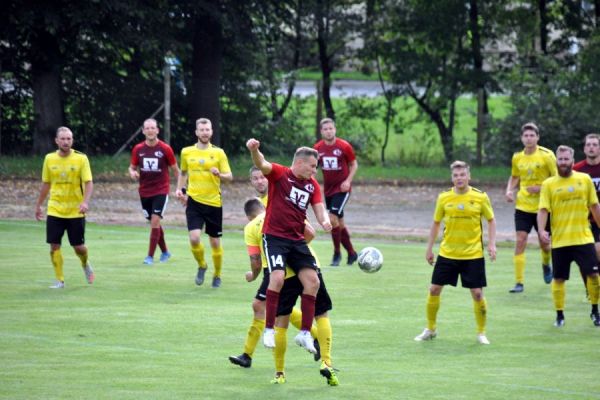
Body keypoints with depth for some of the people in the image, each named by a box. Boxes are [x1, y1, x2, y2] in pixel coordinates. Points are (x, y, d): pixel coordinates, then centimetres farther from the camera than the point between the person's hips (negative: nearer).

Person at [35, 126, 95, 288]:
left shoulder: (81, 159, -7)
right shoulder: (49, 159, 2)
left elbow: (88, 183, -10)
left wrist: (85, 202, -26)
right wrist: (38, 205, 17)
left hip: (76, 211, -2)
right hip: (55, 211, 2)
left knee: (79, 247, 2)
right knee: (54, 246, -5)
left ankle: (85, 265, 35)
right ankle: (59, 280, 7)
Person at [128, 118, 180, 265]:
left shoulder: (165, 149, -6)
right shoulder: (138, 149, 2)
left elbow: (175, 170, 1)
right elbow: (132, 167, 12)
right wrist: (132, 172, -12)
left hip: (161, 191, -4)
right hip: (144, 191, 4)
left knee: (155, 221, -14)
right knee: (154, 223, 11)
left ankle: (150, 256, -11)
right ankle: (165, 252, 30)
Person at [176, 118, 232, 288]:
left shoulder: (218, 153, -1)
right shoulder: (186, 152, 5)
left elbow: (229, 177, -2)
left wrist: (219, 174, -22)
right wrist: (180, 189, 7)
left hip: (214, 203, -1)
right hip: (194, 201, 1)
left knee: (215, 242, 5)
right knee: (194, 238, -14)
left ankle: (217, 275, 25)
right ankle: (201, 266, 14)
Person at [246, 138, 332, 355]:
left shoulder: (312, 185, 12)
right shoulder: (280, 174, -5)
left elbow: (319, 208, 8)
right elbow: (262, 165, -22)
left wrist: (325, 221, -17)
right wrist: (254, 150, -45)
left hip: (297, 240, 6)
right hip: (274, 237, -6)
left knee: (312, 281, -2)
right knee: (278, 277, -24)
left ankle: (305, 333, 8)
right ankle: (269, 329, -14)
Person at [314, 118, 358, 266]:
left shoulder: (344, 146, -12)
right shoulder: (318, 148, -1)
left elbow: (354, 165, 0)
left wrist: (348, 181, -12)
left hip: (342, 188, -5)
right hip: (328, 188, 5)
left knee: (333, 218, -17)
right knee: (339, 222, 11)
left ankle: (337, 254, -3)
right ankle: (351, 253, 25)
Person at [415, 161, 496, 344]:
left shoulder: (480, 197, -5)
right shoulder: (444, 198, -1)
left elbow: (491, 220, 5)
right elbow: (436, 223, 10)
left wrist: (491, 244, -6)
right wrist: (429, 248, 10)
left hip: (473, 255, -2)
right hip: (447, 253, 2)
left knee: (477, 293, -4)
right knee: (434, 289, 1)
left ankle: (481, 333, 13)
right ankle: (430, 329, 19)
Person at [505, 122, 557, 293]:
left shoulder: (546, 155, -11)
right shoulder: (517, 157, 2)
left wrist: (541, 188, -20)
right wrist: (509, 190, 1)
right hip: (522, 207, 2)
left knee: (544, 244, 9)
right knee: (520, 241, -9)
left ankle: (546, 265, 44)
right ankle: (519, 282, -6)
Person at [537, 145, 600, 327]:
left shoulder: (585, 179, 4)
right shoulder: (548, 184, -1)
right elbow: (543, 210, -7)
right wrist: (542, 230, -22)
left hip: (583, 237, 1)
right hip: (559, 240, -1)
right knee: (558, 278, 2)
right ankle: (559, 315, 16)